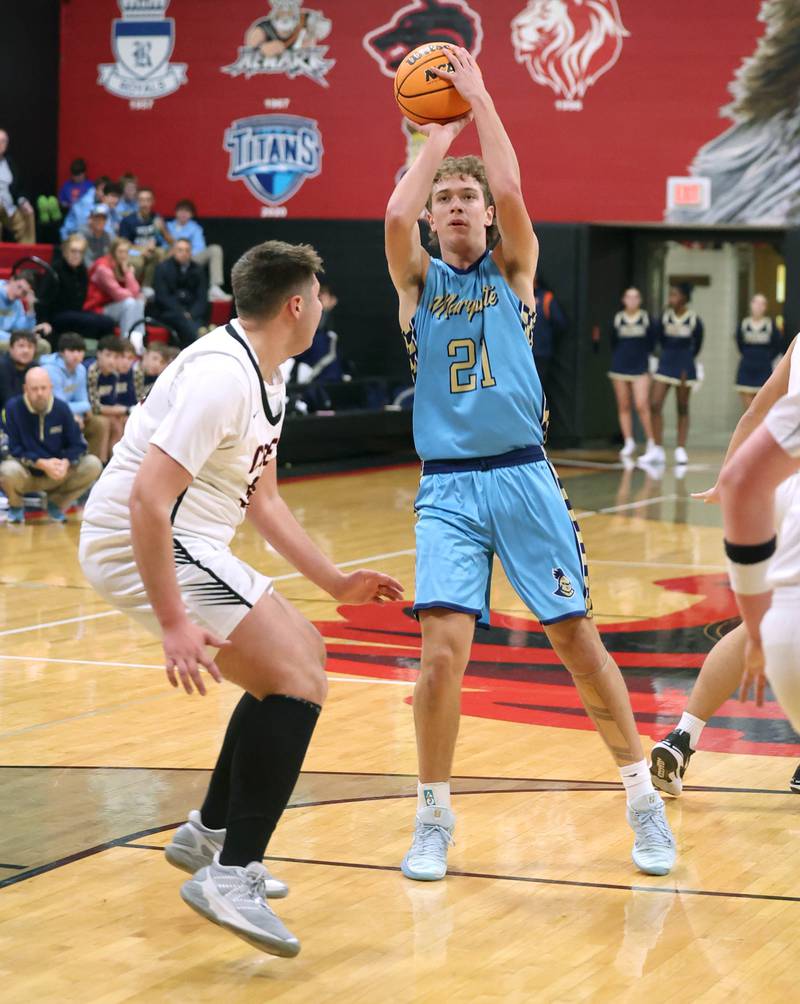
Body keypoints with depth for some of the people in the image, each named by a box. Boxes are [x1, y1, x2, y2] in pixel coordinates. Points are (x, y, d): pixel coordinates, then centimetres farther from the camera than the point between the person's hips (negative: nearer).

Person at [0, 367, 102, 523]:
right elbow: (14, 449, -14)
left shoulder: (62, 408, -6)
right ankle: (16, 506, 1)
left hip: (57, 474, 3)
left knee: (93, 465, -17)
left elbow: (77, 445, -4)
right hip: (26, 472, -3)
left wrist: (66, 463, -25)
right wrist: (41, 463, -27)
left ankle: (57, 503, 8)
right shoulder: (13, 408, -14)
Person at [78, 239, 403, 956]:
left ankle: (209, 835, 27)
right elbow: (147, 498, -28)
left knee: (301, 653, 19)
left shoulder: (265, 379, 13)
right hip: (138, 543, -11)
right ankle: (232, 876, -18)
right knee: (298, 679, -17)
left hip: (186, 543, 11)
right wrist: (173, 623, -32)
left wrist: (334, 583, 19)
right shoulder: (222, 375, -21)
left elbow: (262, 499, 23)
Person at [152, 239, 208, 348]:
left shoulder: (198, 270, 14)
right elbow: (162, 297, -3)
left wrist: (192, 314, -10)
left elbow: (202, 298, 10)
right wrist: (182, 313, -14)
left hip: (193, 313, 3)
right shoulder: (162, 268, 5)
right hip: (168, 312, -3)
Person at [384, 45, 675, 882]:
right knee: (443, 649, -14)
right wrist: (438, 131, -1)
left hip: (523, 478, 0)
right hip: (447, 489, 0)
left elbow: (511, 194, -10)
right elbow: (395, 214, -11)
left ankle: (642, 801, 17)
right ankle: (433, 820, 3)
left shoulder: (513, 270, 8)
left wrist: (478, 100, -6)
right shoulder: (418, 281, 9)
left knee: (579, 642, 1)